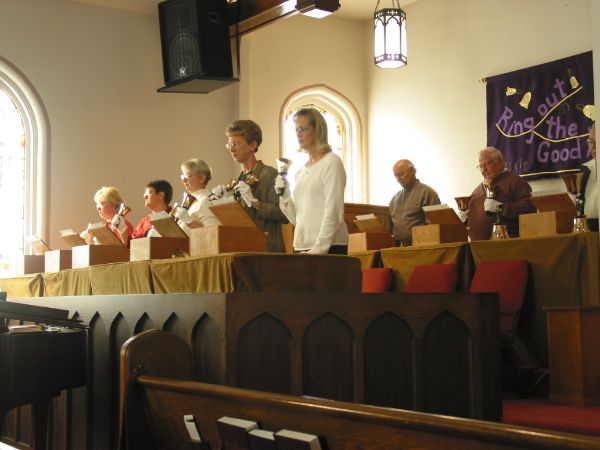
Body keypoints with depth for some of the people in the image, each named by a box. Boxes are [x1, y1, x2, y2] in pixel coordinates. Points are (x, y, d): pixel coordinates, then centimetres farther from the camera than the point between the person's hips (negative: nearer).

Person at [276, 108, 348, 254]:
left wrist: (318, 249, -17)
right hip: (301, 247, 6)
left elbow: (334, 214, -12)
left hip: (328, 247, -6)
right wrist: (284, 195, -1)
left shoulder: (331, 163, -5)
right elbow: (296, 218, 14)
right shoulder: (301, 170, 15)